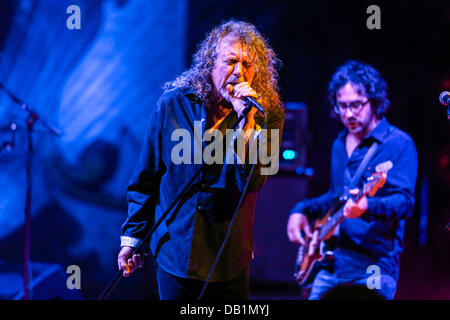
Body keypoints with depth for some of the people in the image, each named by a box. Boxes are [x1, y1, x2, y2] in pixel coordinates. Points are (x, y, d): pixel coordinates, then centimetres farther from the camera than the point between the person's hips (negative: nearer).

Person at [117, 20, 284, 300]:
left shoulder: (268, 115, -6)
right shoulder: (174, 104, -3)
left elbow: (251, 182, -17)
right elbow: (147, 177, 4)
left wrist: (247, 122, -25)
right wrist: (132, 237, 5)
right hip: (173, 252, 1)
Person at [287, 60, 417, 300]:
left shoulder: (398, 144, -7)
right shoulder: (340, 144, 16)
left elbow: (405, 202, -19)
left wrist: (368, 207, -37)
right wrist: (301, 210, 12)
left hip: (372, 267, -6)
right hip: (330, 263, 7)